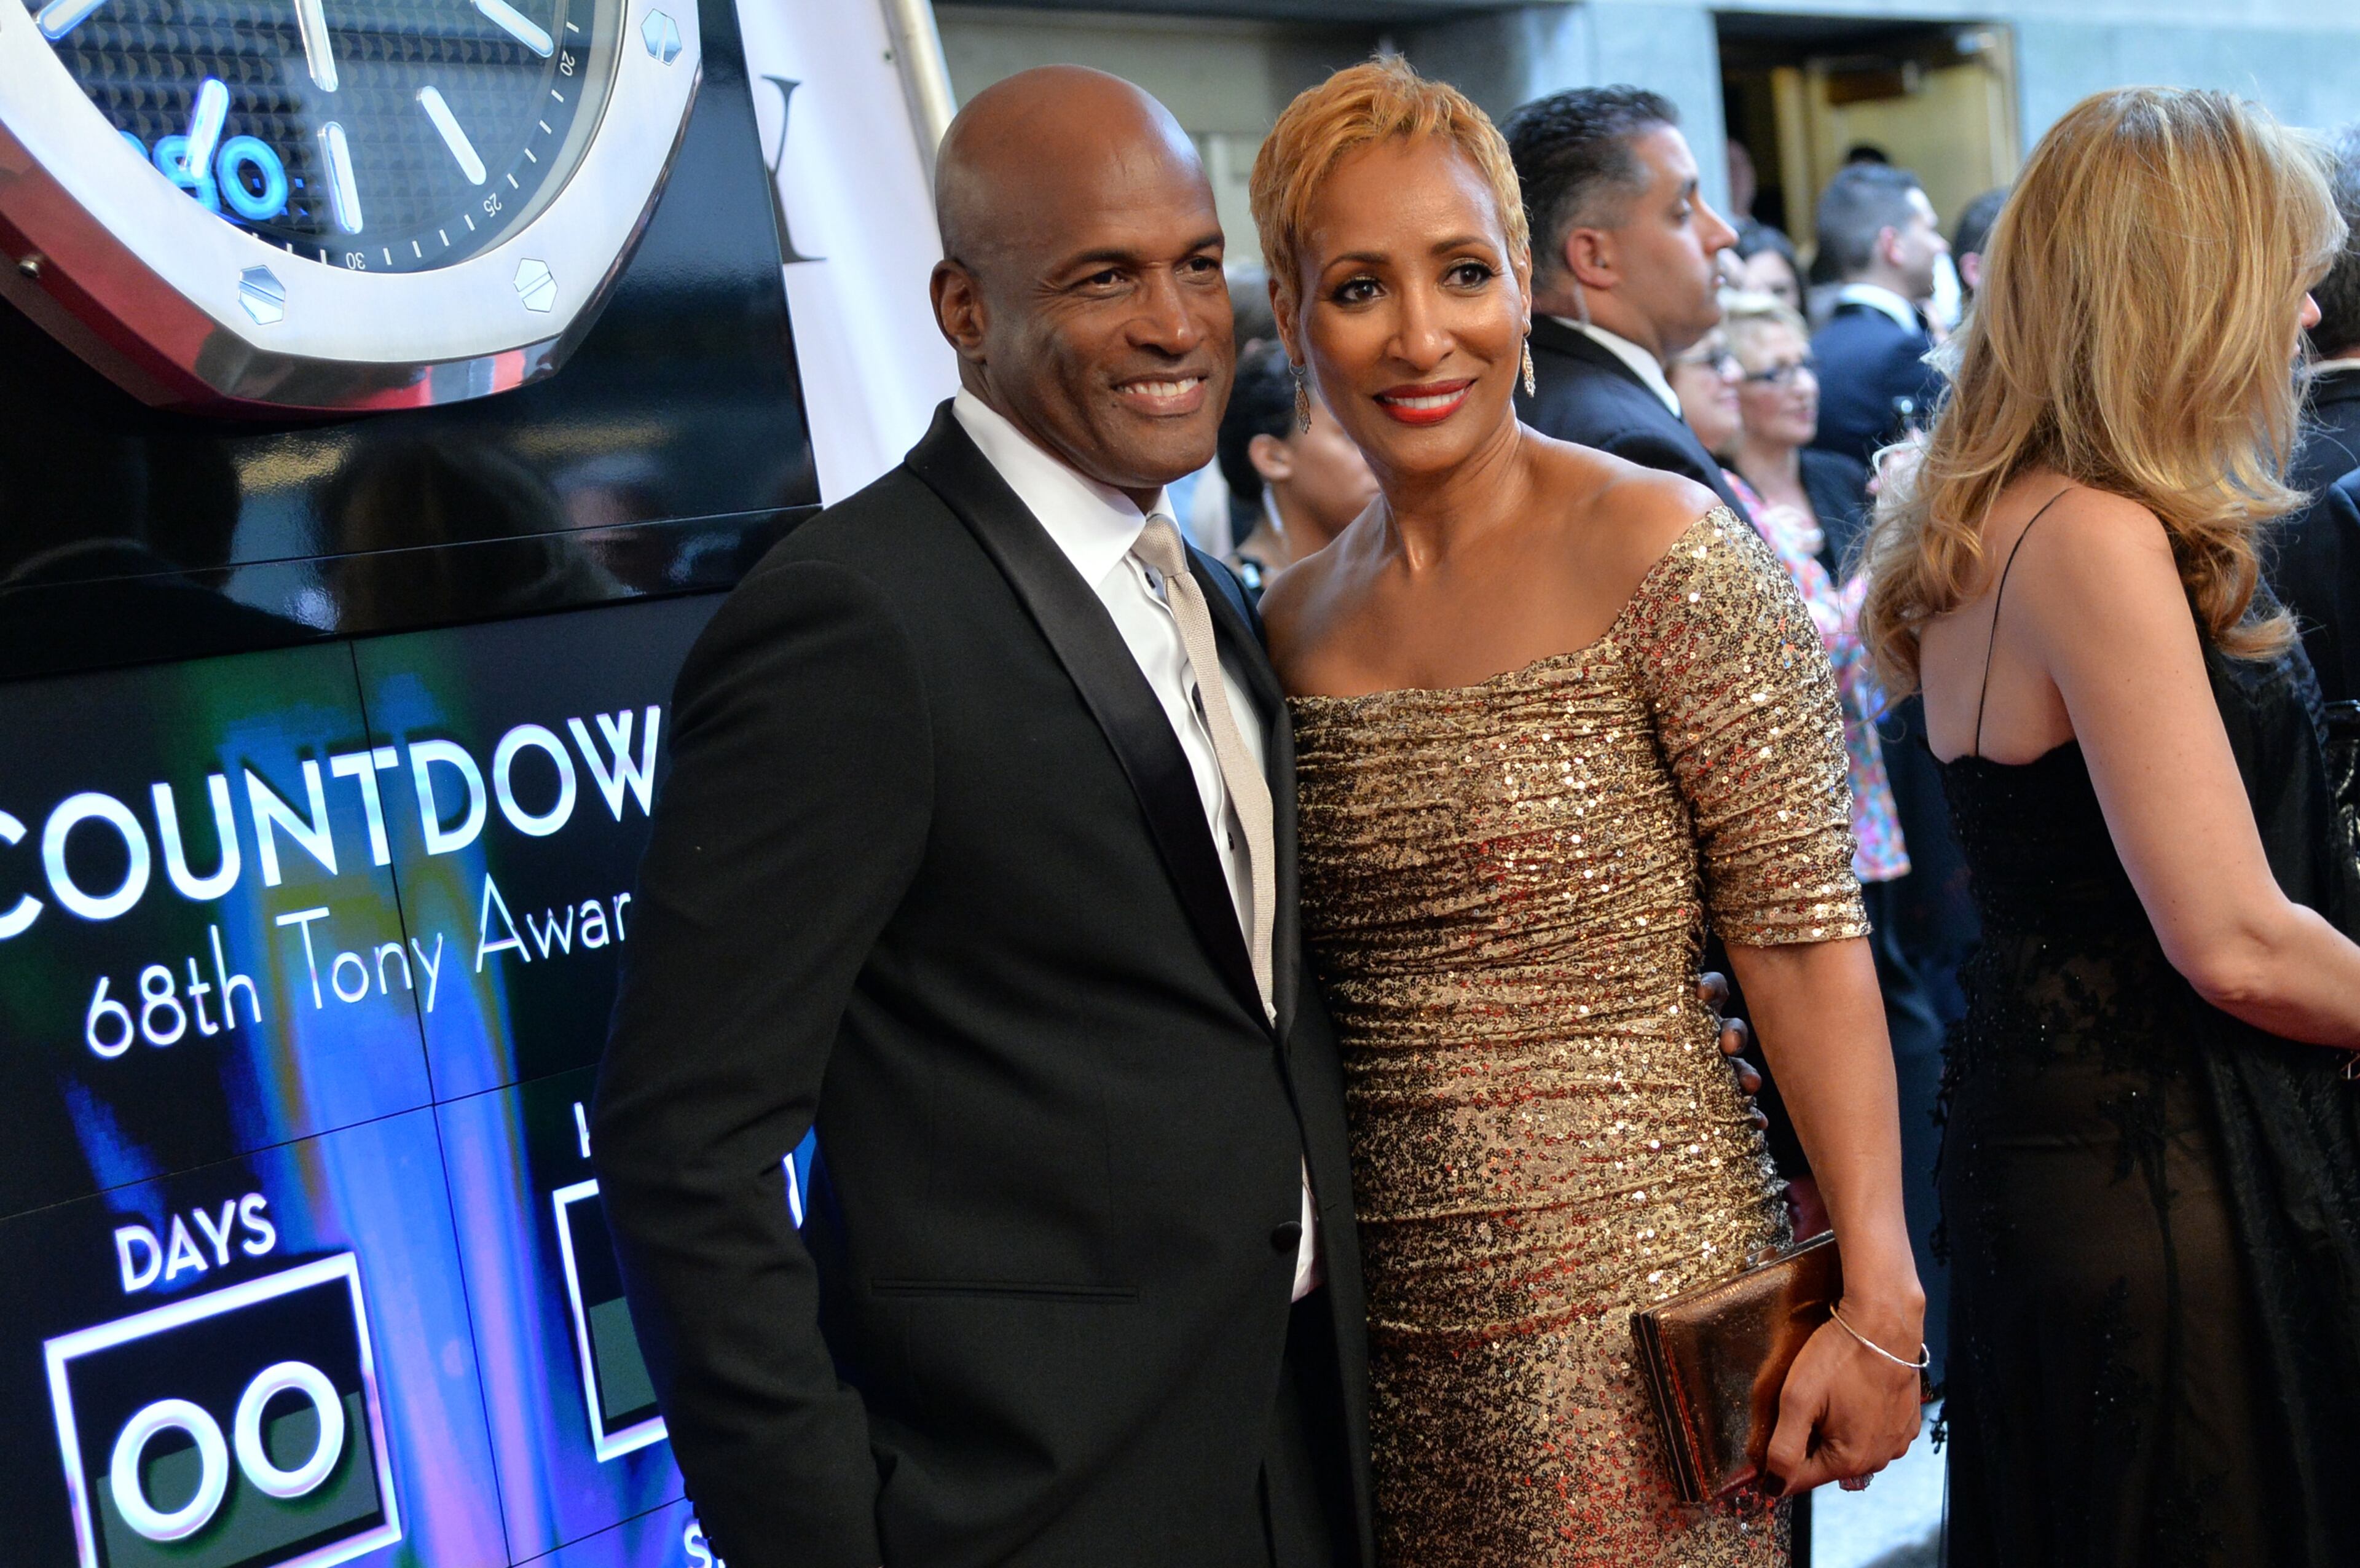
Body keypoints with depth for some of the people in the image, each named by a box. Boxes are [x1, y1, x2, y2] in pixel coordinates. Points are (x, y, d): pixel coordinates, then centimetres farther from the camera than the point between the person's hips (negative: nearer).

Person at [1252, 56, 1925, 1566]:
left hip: (1631, 1311, -5)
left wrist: (1878, 1302, -15)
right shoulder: (1298, 619, 7)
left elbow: (1804, 932, -12)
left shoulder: (1663, 551, -10)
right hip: (1385, 1318, 5)